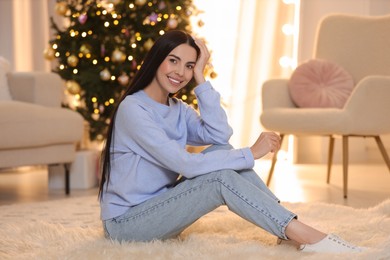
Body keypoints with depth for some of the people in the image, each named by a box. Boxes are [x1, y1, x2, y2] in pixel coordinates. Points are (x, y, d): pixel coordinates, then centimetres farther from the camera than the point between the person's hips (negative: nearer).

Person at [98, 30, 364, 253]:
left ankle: (289, 229, -14)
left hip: (159, 207, 7)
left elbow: (219, 135, -11)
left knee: (221, 151, -11)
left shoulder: (179, 110, 8)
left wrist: (201, 78, -11)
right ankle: (306, 236, -22)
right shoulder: (132, 108, -18)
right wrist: (251, 154, -21)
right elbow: (184, 164, -25)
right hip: (126, 221, -7)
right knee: (221, 177, -24)